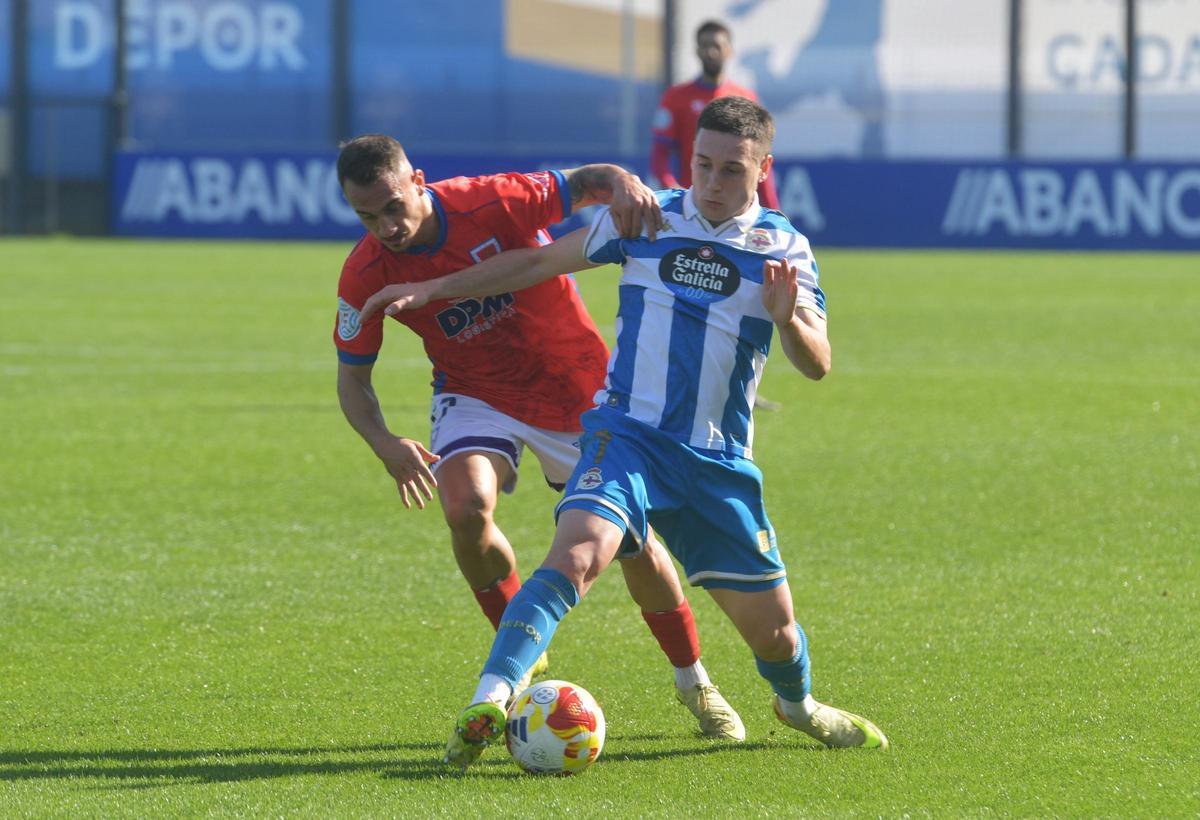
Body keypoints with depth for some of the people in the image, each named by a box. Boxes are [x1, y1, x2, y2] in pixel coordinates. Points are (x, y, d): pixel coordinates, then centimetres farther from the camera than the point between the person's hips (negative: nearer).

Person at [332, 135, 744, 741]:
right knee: (465, 506, -28)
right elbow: (352, 378, -7)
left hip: (576, 386, -1)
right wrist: (385, 445, -26)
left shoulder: (493, 202, -24)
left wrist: (624, 184, -38)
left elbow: (583, 183, -13)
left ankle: (694, 683, 25)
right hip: (476, 396, 1)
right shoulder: (365, 274, -17)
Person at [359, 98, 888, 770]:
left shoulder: (784, 249, 1)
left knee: (771, 624, 6)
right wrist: (435, 289, 10)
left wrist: (787, 319, -29)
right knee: (579, 552, -30)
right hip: (627, 432, -1)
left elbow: (818, 365, -7)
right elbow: (539, 262, 13)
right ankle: (489, 703, -38)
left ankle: (798, 704, 41)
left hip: (719, 457, 1)